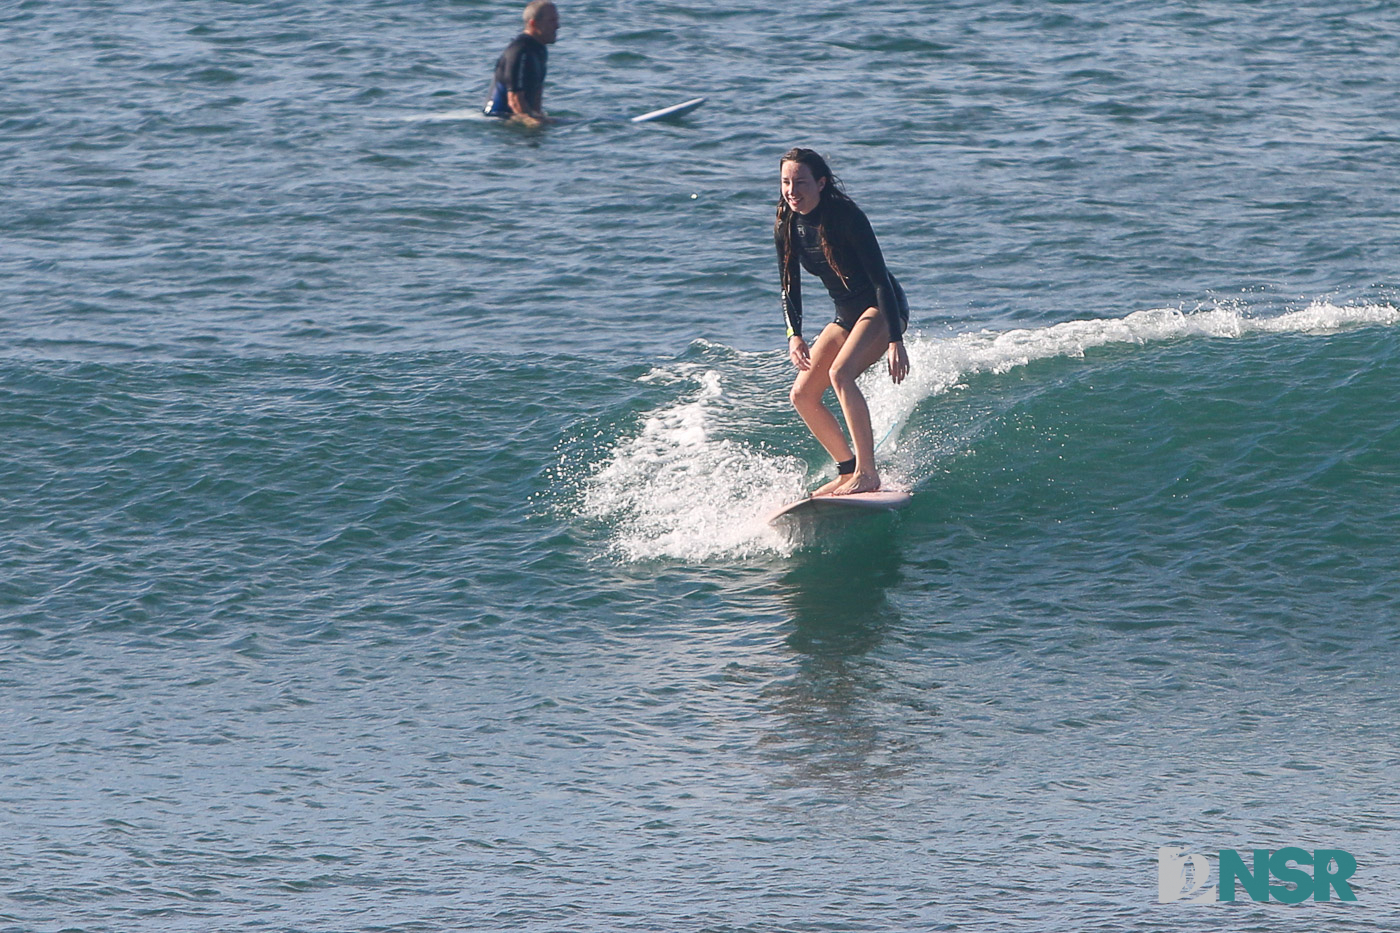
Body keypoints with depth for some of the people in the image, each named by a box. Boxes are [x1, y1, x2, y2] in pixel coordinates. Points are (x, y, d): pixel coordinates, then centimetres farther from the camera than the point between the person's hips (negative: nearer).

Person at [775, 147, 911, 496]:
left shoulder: (846, 217, -22)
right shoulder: (787, 227, -2)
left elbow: (880, 278, -22)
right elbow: (790, 288, 6)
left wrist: (895, 340, -27)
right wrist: (794, 336, -11)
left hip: (882, 308, -8)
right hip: (846, 314, 8)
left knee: (840, 372, -30)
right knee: (802, 395, 2)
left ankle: (868, 473, -28)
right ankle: (848, 470, 14)